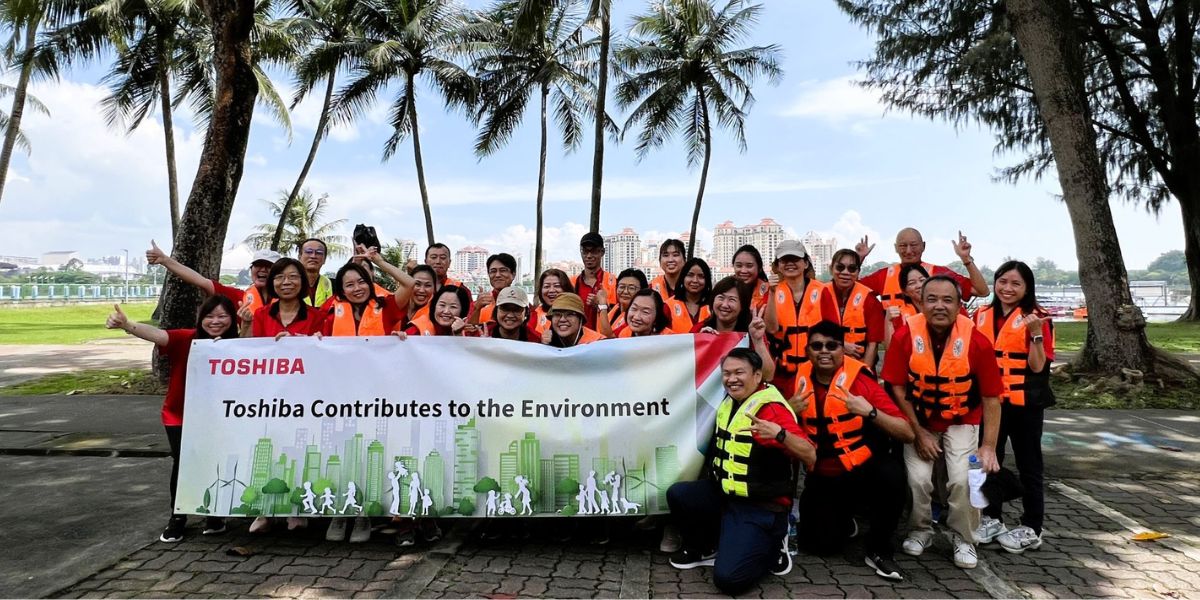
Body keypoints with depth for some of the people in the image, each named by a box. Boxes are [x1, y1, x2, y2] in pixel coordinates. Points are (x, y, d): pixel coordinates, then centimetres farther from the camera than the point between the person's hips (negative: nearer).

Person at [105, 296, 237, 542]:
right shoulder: (185, 339, -19)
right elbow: (157, 334, -38)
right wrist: (126, 325, -56)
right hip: (178, 416, -2)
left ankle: (215, 514, 22)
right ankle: (177, 518, 9)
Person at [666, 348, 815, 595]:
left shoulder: (771, 408, -21)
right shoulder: (730, 400, 6)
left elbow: (810, 456, -30)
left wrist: (779, 434, -45)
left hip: (761, 506, -8)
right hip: (725, 493, 8)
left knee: (728, 578, -18)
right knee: (678, 494, -12)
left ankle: (770, 546, 11)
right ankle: (705, 548, 13)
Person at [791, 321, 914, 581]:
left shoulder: (860, 380, -13)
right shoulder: (800, 381, -4)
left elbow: (907, 434, -17)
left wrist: (870, 411, -31)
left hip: (863, 471, -2)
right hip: (822, 478, 2)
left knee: (891, 473, -34)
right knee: (820, 544, -13)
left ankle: (878, 548, -8)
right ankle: (844, 522, 26)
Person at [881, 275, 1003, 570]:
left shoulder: (977, 341, -19)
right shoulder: (905, 336, -19)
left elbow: (991, 398, -10)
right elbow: (897, 388, -10)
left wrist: (989, 446, -14)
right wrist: (918, 433, -11)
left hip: (961, 422, 0)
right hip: (920, 420, 0)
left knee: (963, 479, -15)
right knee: (917, 478, -13)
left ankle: (964, 539, 12)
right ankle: (921, 530, 16)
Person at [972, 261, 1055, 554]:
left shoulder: (1036, 318, -7)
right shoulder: (982, 316, 5)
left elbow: (1038, 366, -13)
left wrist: (1035, 333, -24)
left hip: (1024, 403, -4)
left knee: (1028, 464, 7)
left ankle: (1031, 528, 17)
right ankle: (991, 518, 26)